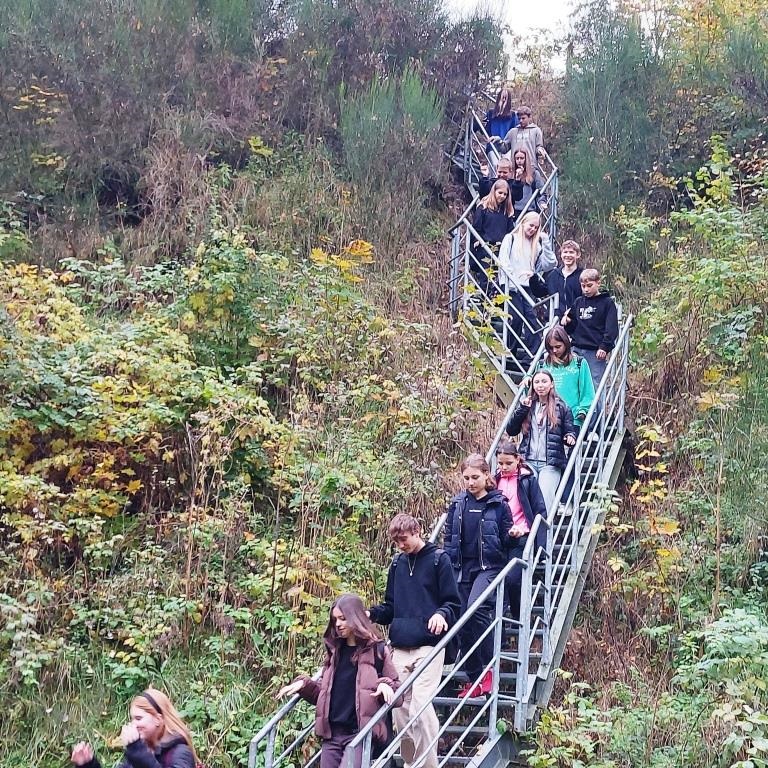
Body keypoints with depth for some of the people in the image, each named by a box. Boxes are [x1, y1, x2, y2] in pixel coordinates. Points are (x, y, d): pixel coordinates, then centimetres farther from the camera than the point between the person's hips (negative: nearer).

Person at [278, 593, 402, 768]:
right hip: (332, 733, 6)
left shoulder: (376, 650, 0)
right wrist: (303, 684, 4)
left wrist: (385, 685, -18)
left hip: (361, 733, -6)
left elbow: (398, 691, 3)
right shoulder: (334, 650, 16)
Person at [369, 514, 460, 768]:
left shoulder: (439, 559, -1)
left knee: (420, 705, -15)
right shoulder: (397, 563, 15)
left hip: (428, 646, -5)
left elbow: (454, 603, -2)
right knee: (400, 708, 5)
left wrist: (442, 614, -23)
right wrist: (371, 613, 0)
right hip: (399, 648, 5)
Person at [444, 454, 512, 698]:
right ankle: (474, 679, 12)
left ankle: (489, 669, -16)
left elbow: (506, 539, 4)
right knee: (463, 624, 2)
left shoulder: (498, 504, 0)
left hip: (489, 566, -4)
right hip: (462, 569, 5)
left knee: (476, 609, -28)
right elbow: (449, 537, 14)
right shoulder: (457, 504, 10)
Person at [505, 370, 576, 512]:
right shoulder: (528, 404, 15)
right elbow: (511, 430, 10)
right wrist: (522, 409, -2)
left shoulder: (561, 407, 8)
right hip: (528, 462, 2)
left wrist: (570, 437, -12)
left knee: (545, 499, -18)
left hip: (550, 464, -2)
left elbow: (570, 431, 12)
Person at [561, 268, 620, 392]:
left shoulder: (607, 303, 0)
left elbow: (612, 328, -6)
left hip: (596, 352, -5)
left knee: (595, 386, -6)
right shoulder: (578, 302, 15)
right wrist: (567, 321, 2)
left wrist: (604, 347, -15)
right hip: (577, 350, 5)